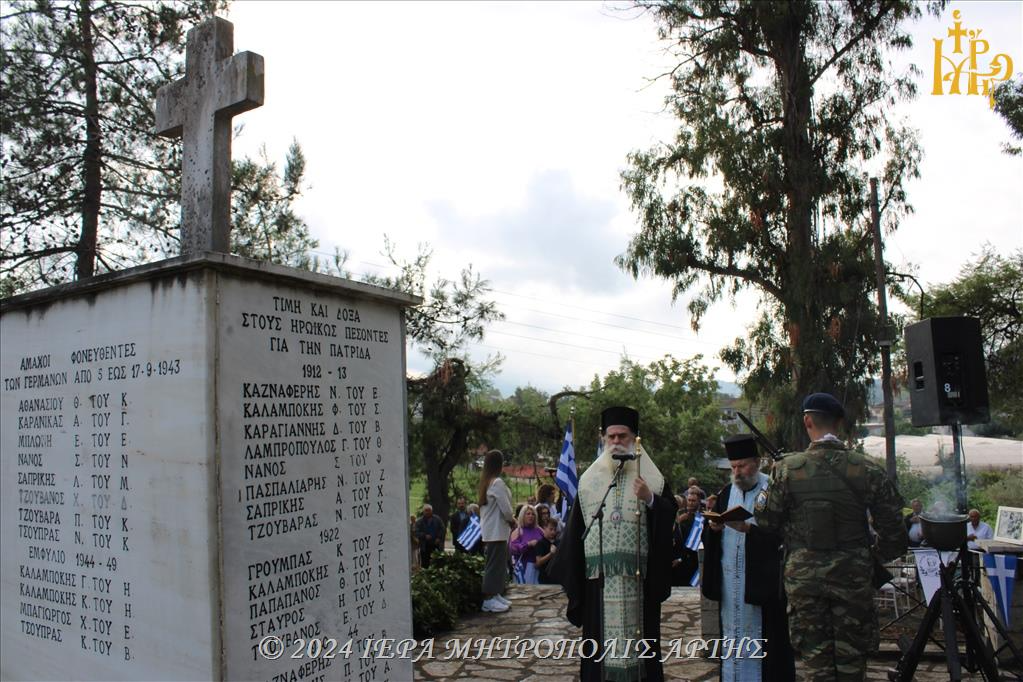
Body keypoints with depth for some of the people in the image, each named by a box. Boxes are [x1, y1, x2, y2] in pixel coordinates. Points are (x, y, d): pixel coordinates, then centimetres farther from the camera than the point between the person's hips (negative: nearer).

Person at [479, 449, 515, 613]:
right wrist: (513, 521, 1)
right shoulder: (497, 483, -17)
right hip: (497, 531, -9)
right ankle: (488, 600, -1)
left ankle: (495, 595, 21)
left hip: (489, 530, 9)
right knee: (495, 564, -5)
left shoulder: (486, 482, 12)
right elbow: (506, 509, -18)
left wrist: (509, 520, 11)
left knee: (499, 563, 15)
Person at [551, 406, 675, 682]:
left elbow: (670, 515, -3)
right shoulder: (589, 479, 8)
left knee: (637, 633, 3)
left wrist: (650, 499, -21)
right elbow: (575, 530, 8)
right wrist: (572, 574, 5)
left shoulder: (651, 477, 5)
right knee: (601, 635, 5)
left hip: (638, 575, -1)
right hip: (598, 574, 1)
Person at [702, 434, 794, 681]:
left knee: (761, 638, 0)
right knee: (733, 637, 11)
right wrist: (713, 527, -11)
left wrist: (748, 528, -26)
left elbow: (782, 533, -15)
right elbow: (709, 538, 11)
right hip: (729, 584, 5)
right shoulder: (726, 493, 11)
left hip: (762, 582, -5)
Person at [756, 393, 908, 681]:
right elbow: (893, 528, -1)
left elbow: (766, 521, -4)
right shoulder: (868, 469, -7)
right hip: (853, 577, 1)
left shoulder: (787, 469, -11)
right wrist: (880, 556, 18)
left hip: (804, 578, -1)